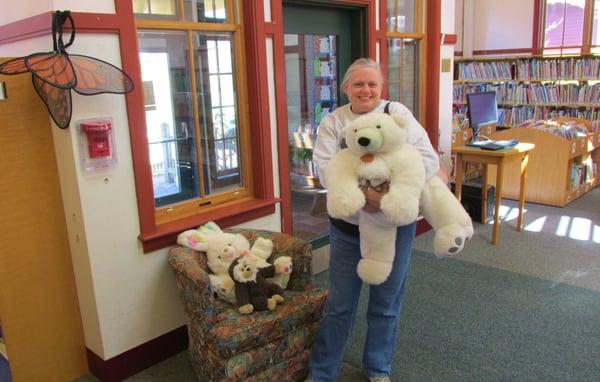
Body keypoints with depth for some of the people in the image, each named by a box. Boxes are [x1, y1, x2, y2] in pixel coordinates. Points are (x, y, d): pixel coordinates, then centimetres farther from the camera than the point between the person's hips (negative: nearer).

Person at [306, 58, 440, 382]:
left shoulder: (397, 113, -4)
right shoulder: (332, 121, -1)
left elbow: (428, 158, -14)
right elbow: (324, 167, -15)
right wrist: (359, 193, -32)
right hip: (347, 225, 0)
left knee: (386, 303, 15)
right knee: (340, 304, 11)